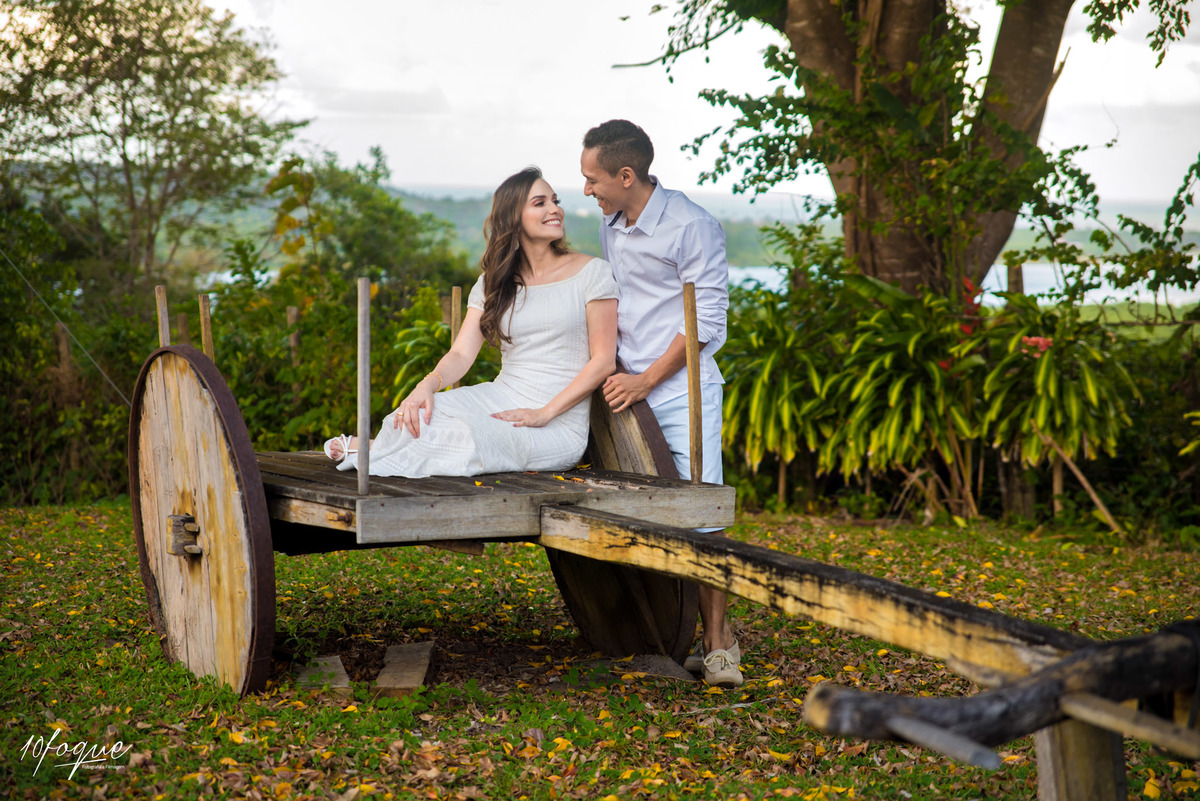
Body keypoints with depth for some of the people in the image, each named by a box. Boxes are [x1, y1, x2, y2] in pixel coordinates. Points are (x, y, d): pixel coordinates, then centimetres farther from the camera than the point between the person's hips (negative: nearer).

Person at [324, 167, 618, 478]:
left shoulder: (592, 272, 0)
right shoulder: (493, 283, 12)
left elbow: (604, 361, -5)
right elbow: (461, 353, 2)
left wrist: (544, 414, -14)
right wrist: (427, 386, -21)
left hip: (560, 426, -3)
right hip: (499, 399, 3)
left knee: (470, 440, -33)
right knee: (418, 414, -31)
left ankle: (367, 450, -7)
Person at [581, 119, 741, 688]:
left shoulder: (693, 228, -10)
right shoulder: (610, 226, 13)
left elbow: (706, 321, -11)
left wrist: (646, 380, -12)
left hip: (682, 390, -7)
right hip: (627, 390, 7)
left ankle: (717, 643, 0)